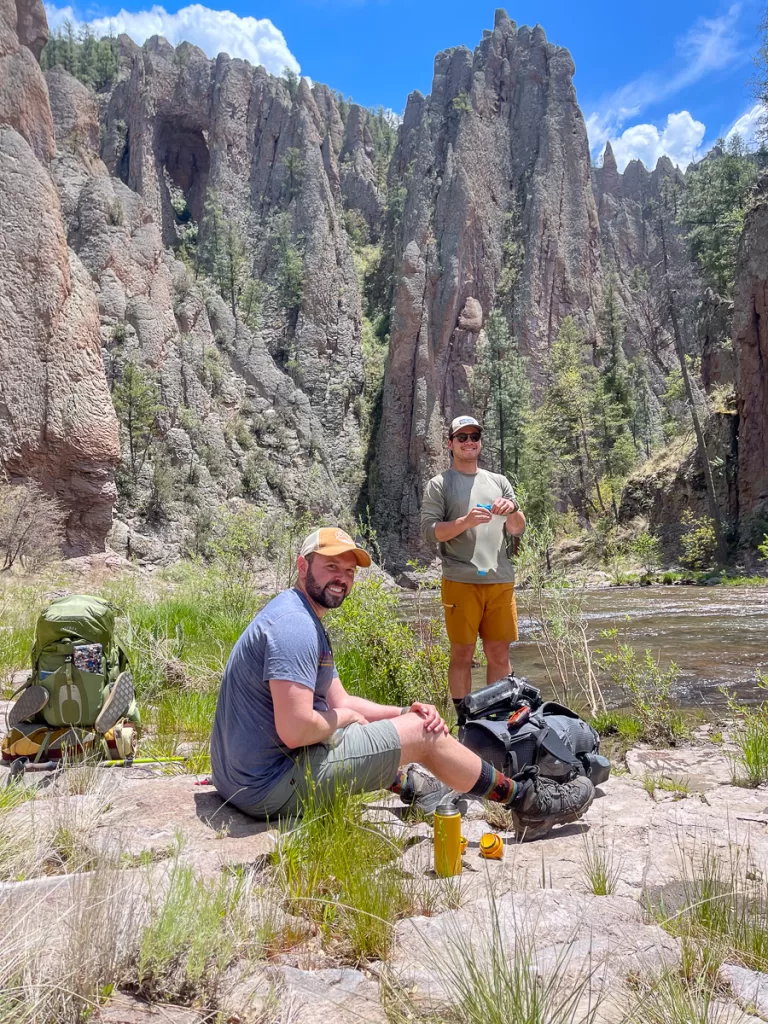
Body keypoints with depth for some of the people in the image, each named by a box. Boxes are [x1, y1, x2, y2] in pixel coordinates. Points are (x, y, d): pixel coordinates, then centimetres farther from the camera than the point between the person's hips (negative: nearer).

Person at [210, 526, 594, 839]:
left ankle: (407, 782, 47)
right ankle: (528, 803, 11)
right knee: (422, 735, -4)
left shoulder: (305, 619, 12)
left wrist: (404, 712, 0)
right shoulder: (294, 626, -22)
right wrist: (342, 718, -10)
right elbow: (295, 729, -31)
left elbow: (341, 701, 15)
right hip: (274, 787, -10)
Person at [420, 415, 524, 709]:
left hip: (501, 580, 4)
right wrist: (465, 522, -20)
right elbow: (429, 531, -5)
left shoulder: (499, 482, 17)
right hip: (460, 582, -3)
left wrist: (512, 511, -9)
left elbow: (518, 530, 14)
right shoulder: (439, 485, 5)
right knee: (462, 654, 2)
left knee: (499, 654, 7)